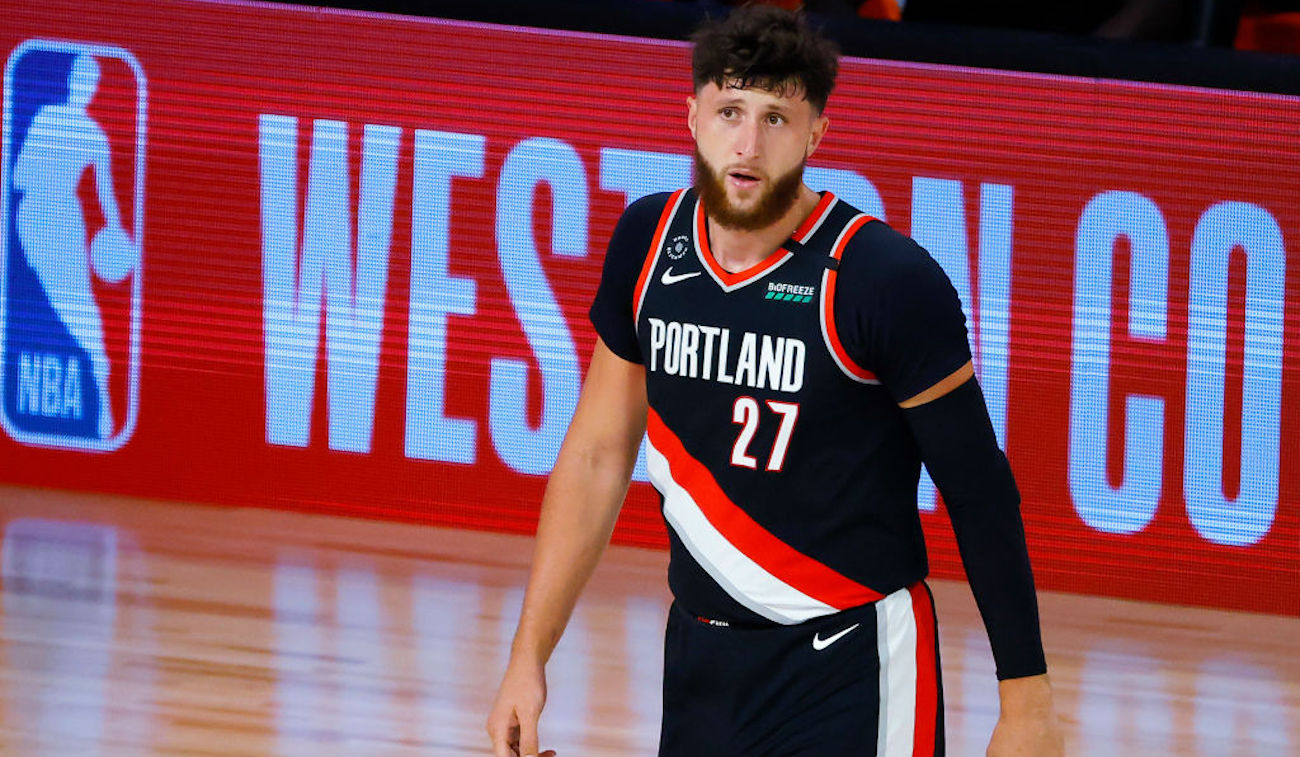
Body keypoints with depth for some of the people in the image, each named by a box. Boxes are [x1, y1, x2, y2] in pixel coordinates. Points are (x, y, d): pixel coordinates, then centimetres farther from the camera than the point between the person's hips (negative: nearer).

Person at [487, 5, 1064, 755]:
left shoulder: (887, 279, -15)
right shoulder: (648, 243, 1)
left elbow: (980, 492, -9)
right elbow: (598, 455, 10)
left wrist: (1025, 695, -9)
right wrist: (529, 657, 8)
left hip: (852, 665, -5)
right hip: (701, 657, 5)